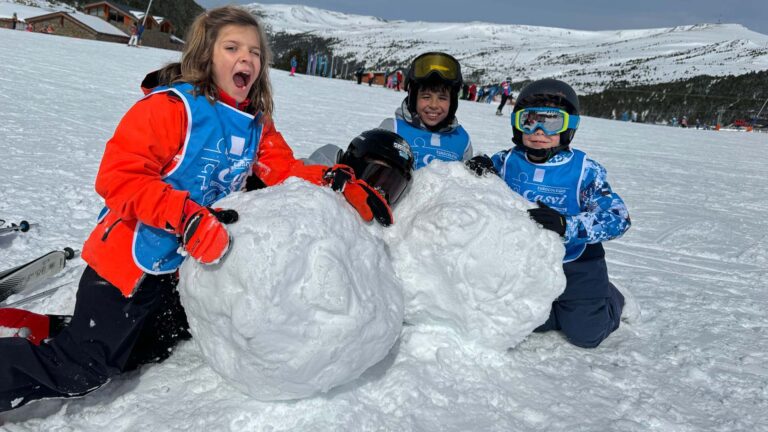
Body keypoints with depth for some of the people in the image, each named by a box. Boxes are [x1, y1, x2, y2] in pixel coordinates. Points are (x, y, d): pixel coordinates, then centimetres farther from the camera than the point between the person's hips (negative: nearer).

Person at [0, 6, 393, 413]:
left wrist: (338, 181, -15)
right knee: (81, 371, -9)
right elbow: (118, 176, -24)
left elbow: (286, 171, 2)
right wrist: (187, 216, -36)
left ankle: (53, 333, 30)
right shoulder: (172, 106, -19)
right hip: (130, 260, -8)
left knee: (148, 348, 22)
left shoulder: (256, 123, 5)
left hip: (183, 268, 8)